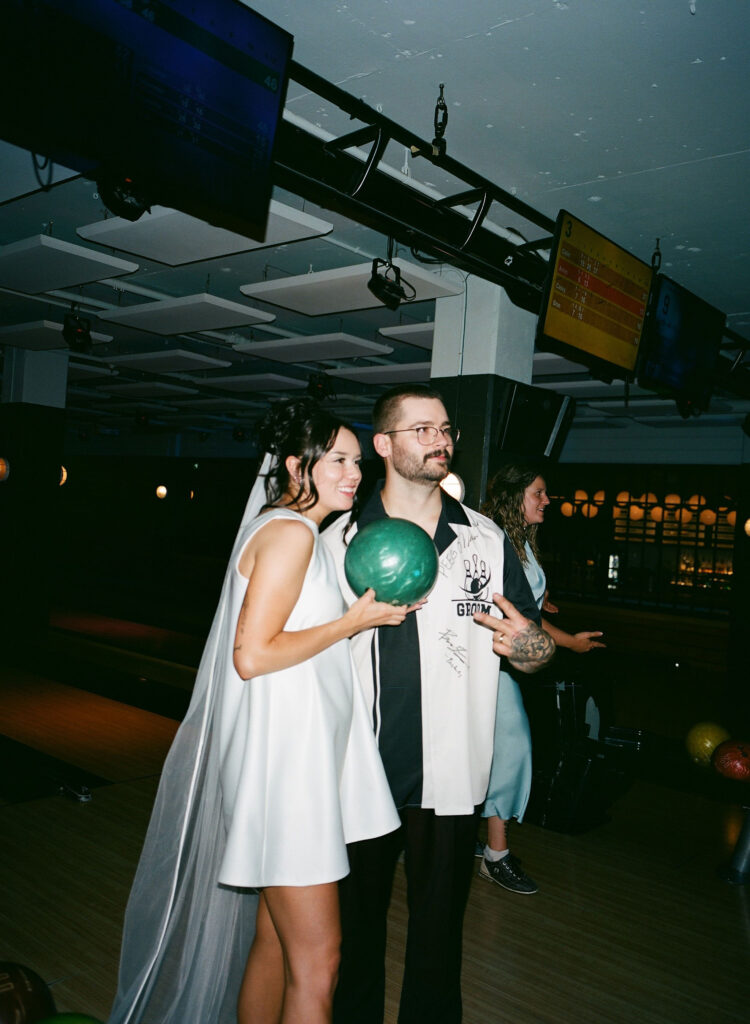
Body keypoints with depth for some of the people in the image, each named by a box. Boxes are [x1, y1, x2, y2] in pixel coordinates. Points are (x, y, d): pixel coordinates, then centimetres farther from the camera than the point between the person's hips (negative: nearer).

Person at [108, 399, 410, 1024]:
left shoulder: (306, 535, 17)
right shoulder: (290, 531, -14)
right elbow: (251, 655, -20)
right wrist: (355, 620, -15)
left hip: (302, 756, 10)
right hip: (283, 760, -10)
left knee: (275, 945, 18)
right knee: (316, 963, -2)